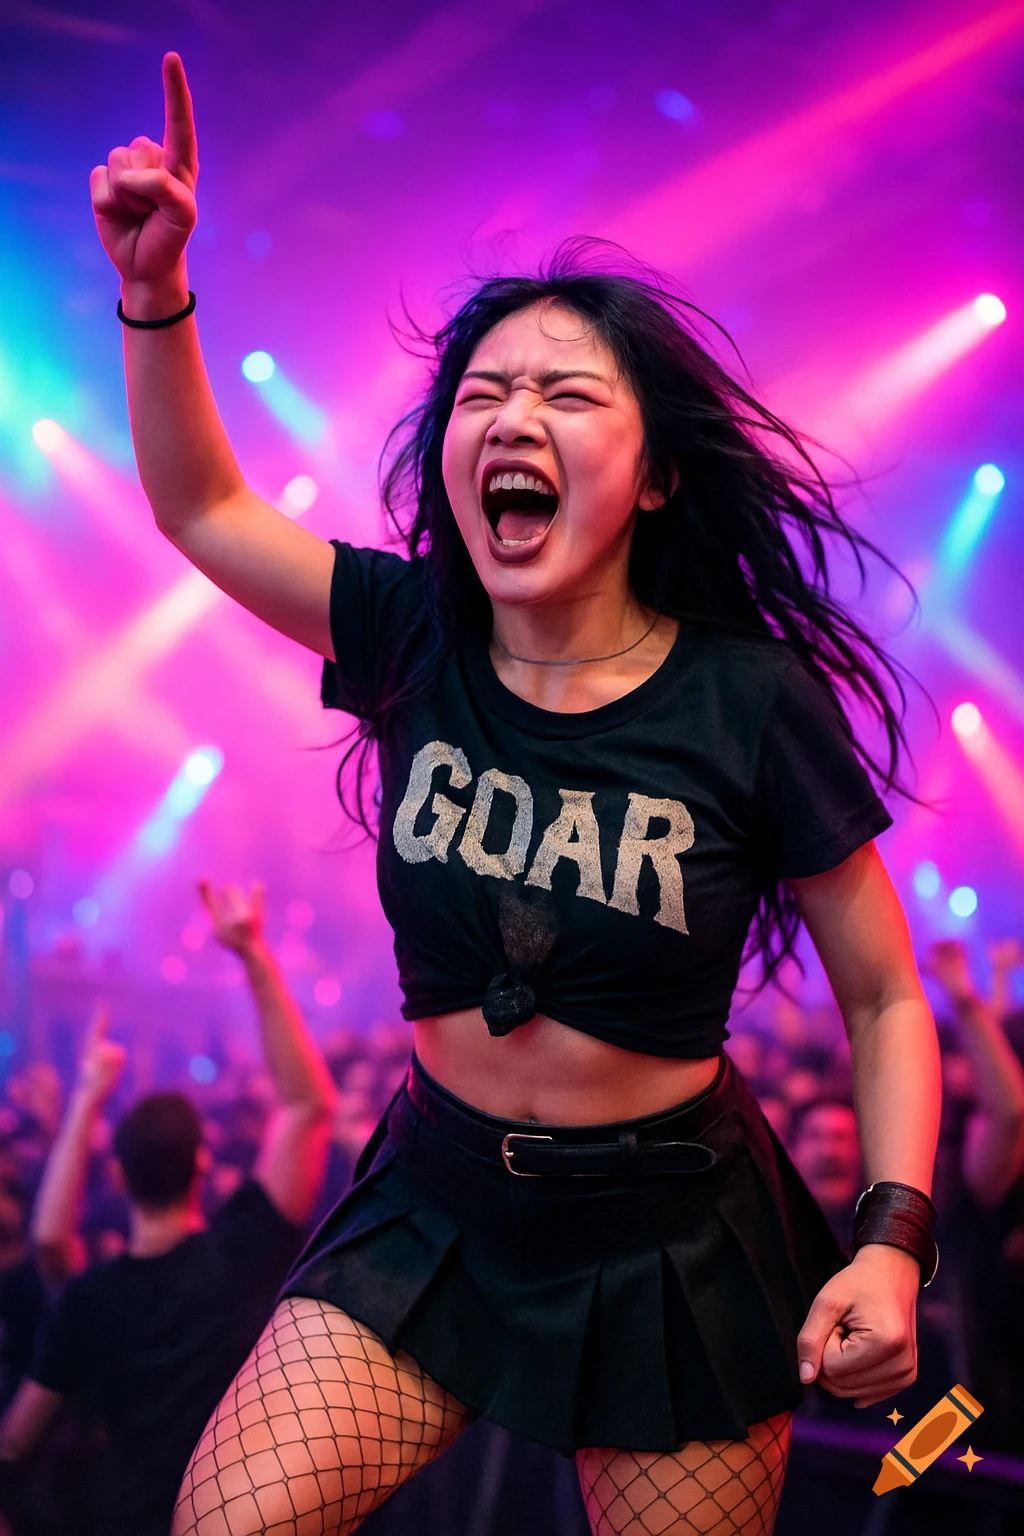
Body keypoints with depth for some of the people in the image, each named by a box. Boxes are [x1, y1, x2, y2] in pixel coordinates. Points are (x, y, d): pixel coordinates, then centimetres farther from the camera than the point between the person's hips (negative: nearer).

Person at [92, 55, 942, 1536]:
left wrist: (892, 1238, -18)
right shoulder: (415, 639, -6)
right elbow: (201, 506, 7)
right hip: (437, 1207, 3)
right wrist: (156, 292, -7)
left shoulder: (755, 703, -15)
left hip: (673, 1243, -2)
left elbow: (885, 998, -6)